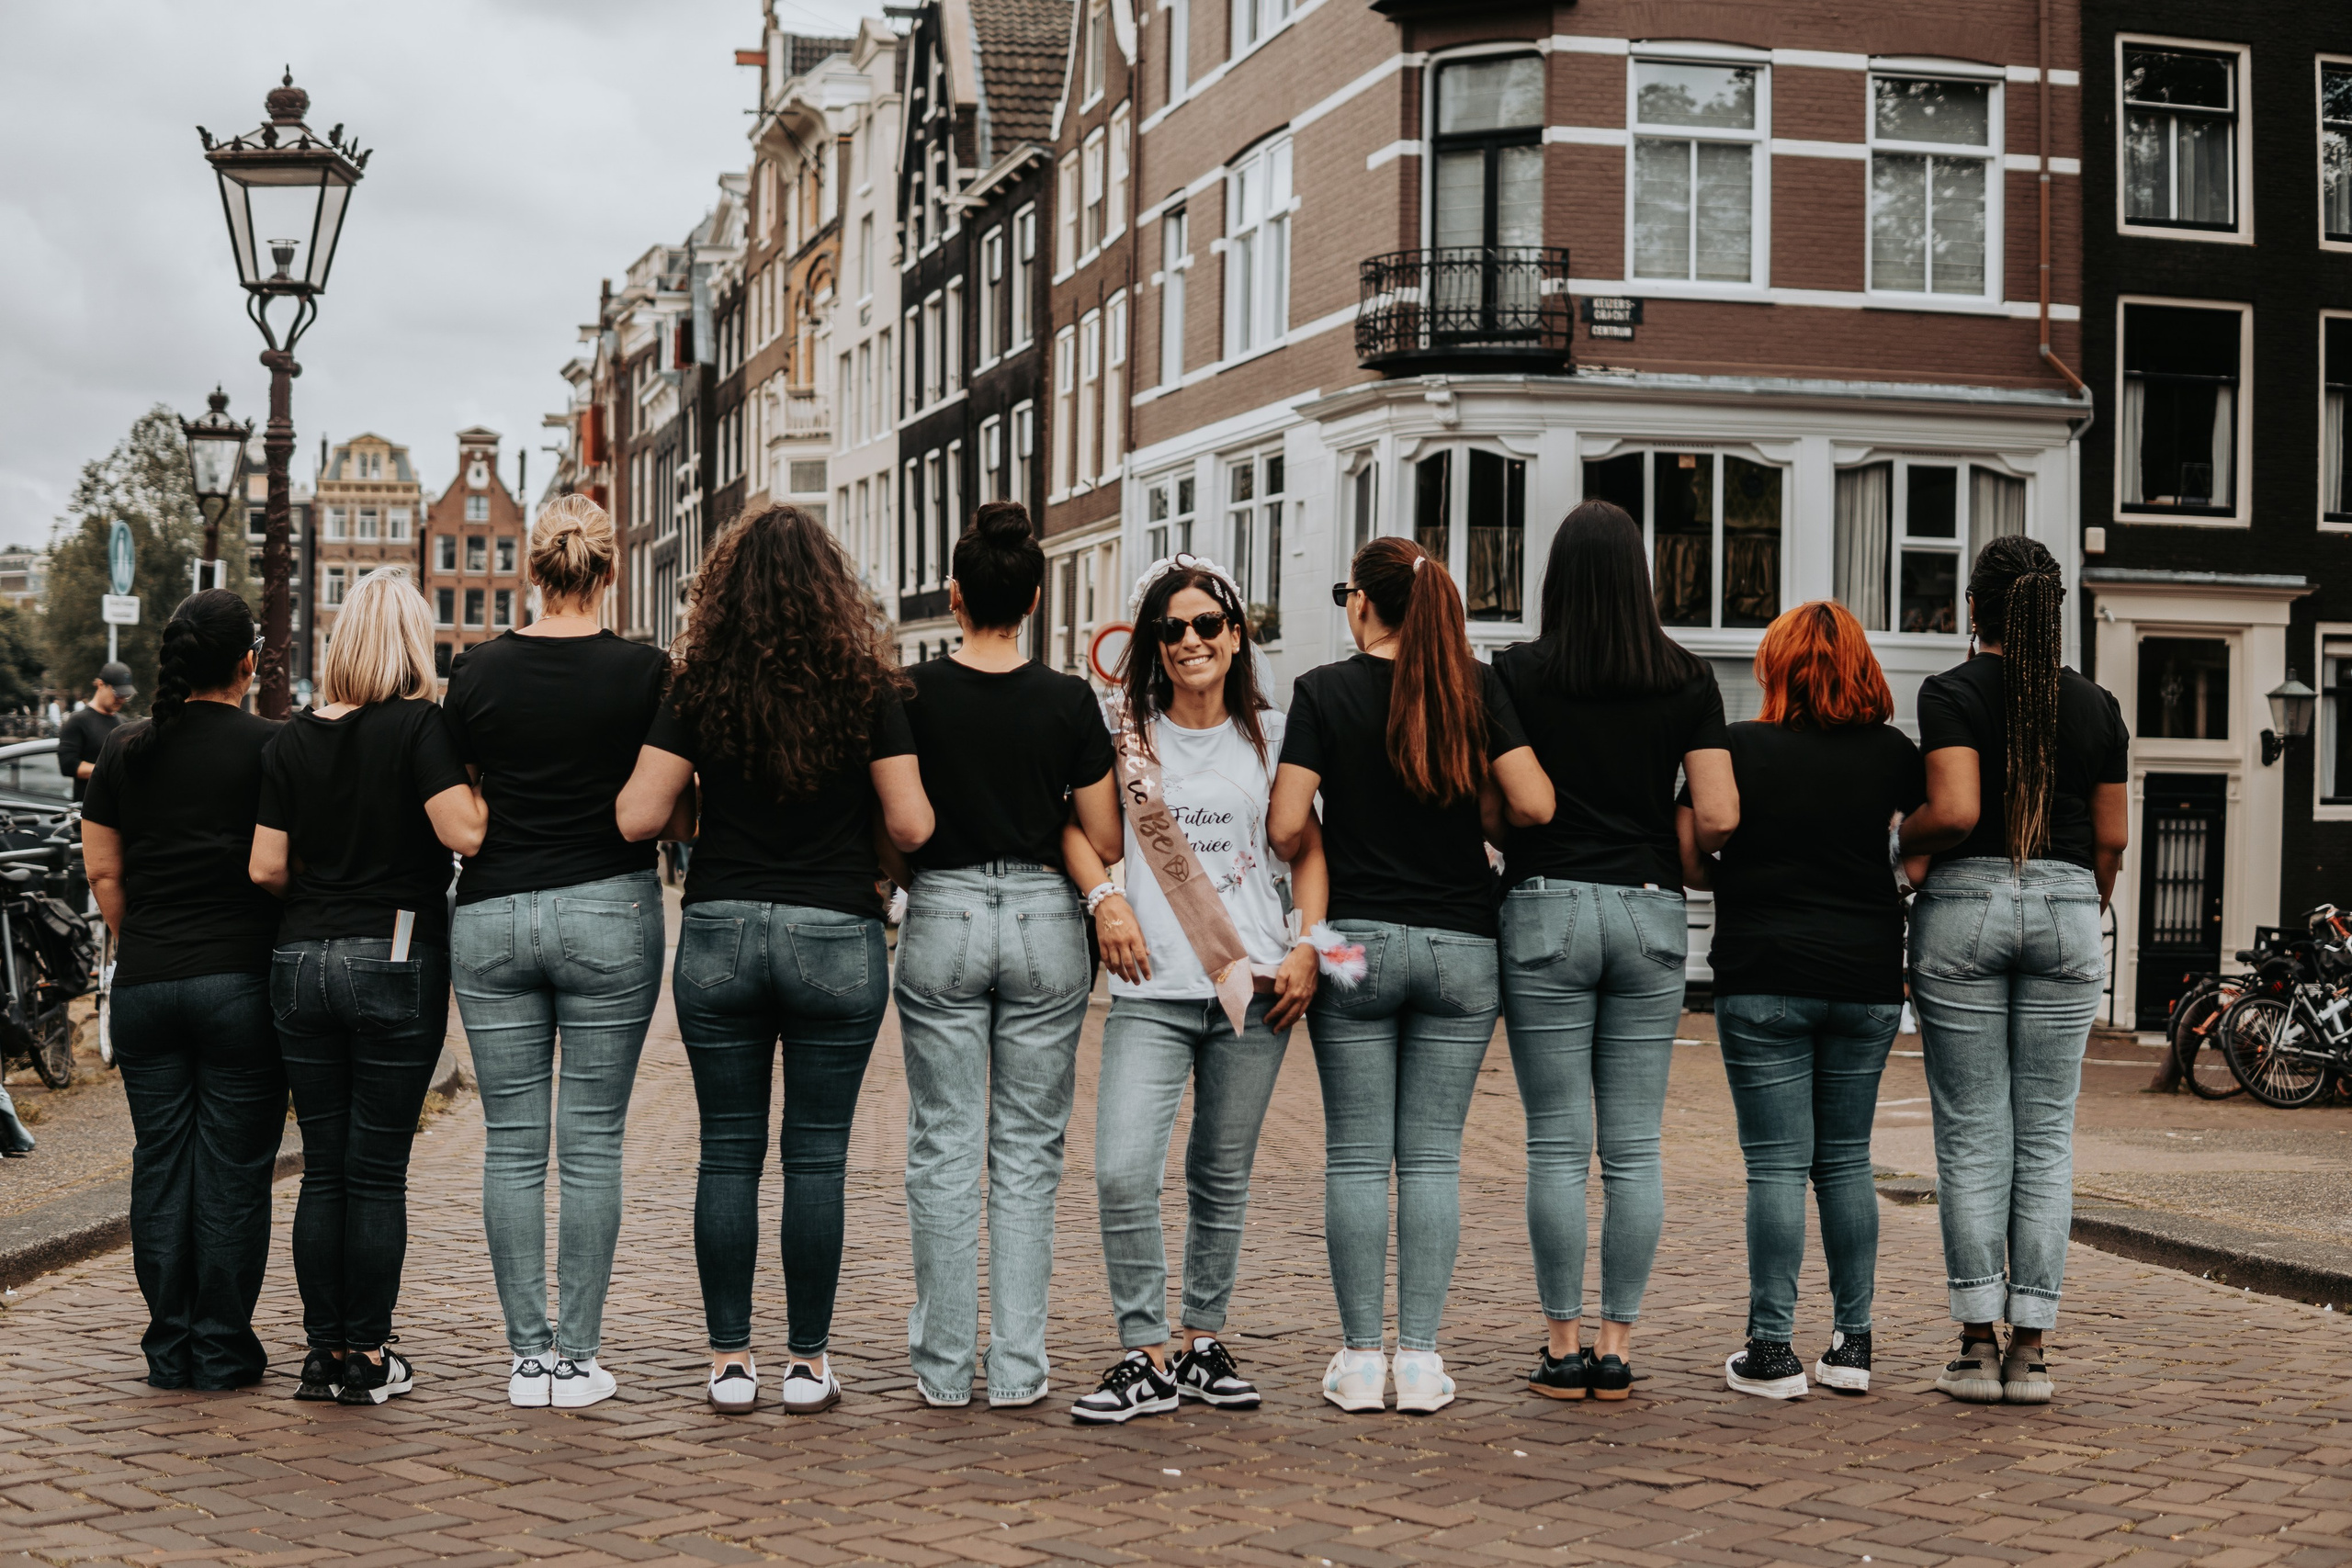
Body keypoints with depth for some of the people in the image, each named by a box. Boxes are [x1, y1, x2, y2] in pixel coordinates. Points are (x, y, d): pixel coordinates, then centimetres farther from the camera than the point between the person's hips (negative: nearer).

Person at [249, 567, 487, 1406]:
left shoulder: (293, 738, 6)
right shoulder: (419, 724, -8)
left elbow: (265, 867, 5)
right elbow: (464, 833, -19)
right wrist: (481, 780, -1)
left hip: (301, 960, 4)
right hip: (395, 956, -4)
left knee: (322, 1167, 10)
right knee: (378, 1170, 1)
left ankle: (324, 1351, 14)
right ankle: (368, 1358, 6)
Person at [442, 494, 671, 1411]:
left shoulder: (477, 671, 1)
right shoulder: (644, 672, -5)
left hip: (490, 917, 2)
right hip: (609, 912, -2)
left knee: (511, 1143, 8)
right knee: (593, 1142, 3)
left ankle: (526, 1353, 10)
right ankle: (578, 1356, 5)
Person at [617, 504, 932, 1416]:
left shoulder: (700, 690, -2)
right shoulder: (866, 688, -5)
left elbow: (639, 818, -5)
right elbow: (912, 826, -5)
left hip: (719, 932, 1)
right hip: (836, 938, -1)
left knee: (728, 1154, 9)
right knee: (817, 1158, 6)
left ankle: (730, 1362, 13)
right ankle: (809, 1364, 11)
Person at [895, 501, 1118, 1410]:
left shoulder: (913, 695, -5)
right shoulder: (1069, 701, -3)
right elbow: (1104, 842, -1)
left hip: (942, 917, -1)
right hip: (1044, 923, 1)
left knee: (944, 1150, 7)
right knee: (1028, 1152, 8)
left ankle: (944, 1364, 10)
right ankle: (1018, 1367, 9)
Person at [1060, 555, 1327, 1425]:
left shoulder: (1269, 734, 9)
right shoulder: (1126, 732, 6)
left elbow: (1307, 847, 13)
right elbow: (1076, 822, 9)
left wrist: (1308, 946, 0)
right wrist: (1104, 898, -8)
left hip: (1253, 985, 1)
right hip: (1153, 989, -1)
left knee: (1222, 1178, 8)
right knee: (1123, 1172, -14)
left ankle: (1204, 1345, 22)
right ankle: (1145, 1358, -3)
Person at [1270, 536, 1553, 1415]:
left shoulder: (1324, 691, -4)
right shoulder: (1476, 687, 1)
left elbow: (1286, 827, -10)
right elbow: (1535, 804, -8)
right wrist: (1475, 822, 12)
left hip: (1356, 939, -2)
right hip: (1462, 945, 2)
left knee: (1356, 1156, 5)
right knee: (1433, 1155, 6)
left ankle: (1360, 1359, 6)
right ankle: (1420, 1358, 5)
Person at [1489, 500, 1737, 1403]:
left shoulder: (1517, 674, -3)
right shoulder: (1687, 681, 3)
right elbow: (1719, 817, -3)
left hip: (1547, 910, -2)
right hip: (1650, 914, 2)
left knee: (1557, 1144, 3)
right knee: (1634, 1148, 6)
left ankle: (1563, 1349, 5)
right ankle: (1616, 1347, 9)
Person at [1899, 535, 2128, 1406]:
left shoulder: (1950, 693, -4)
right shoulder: (2096, 706, 8)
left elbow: (1955, 811, -16)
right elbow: (2112, 837, 10)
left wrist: (1908, 839, 3)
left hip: (1965, 906, -3)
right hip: (2066, 906, 3)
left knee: (1971, 1135, 2)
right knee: (2046, 1137, 6)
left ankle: (1977, 1346, 2)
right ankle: (2030, 1350, 5)